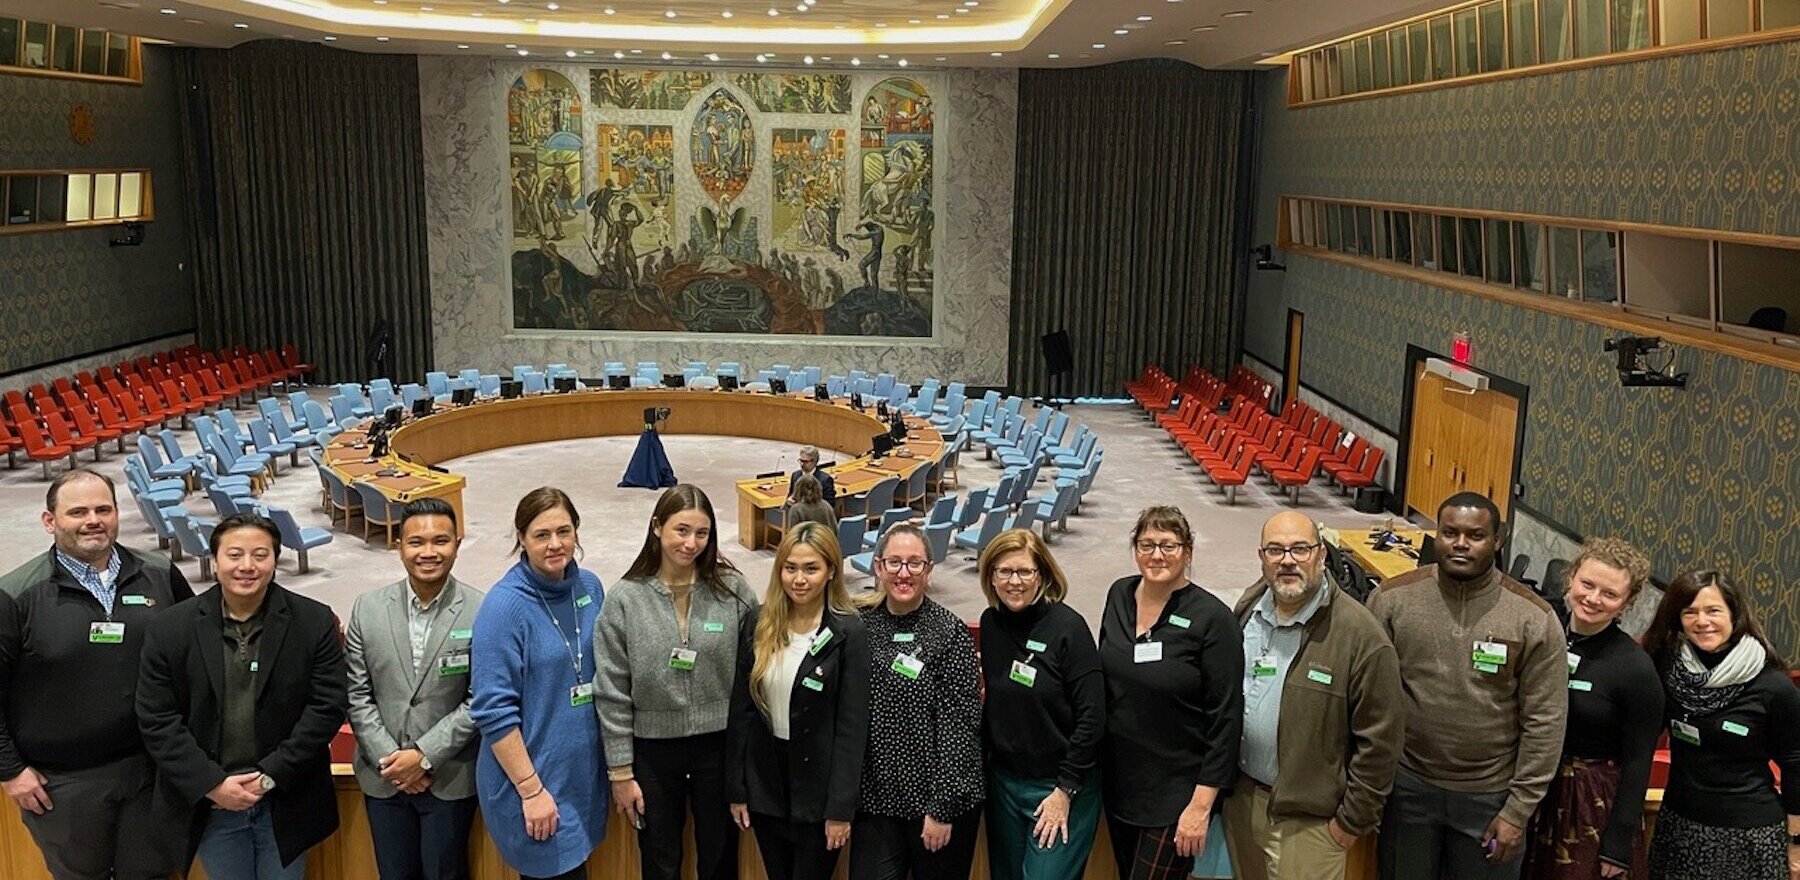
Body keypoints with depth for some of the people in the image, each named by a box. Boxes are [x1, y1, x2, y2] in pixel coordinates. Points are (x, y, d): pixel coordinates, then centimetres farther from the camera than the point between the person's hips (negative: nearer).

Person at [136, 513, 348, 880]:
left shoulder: (315, 622, -6)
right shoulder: (170, 629, -4)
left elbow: (326, 709, -8)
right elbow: (157, 719, -5)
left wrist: (270, 776, -13)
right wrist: (213, 784, -12)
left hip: (286, 803, -1)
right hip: (209, 803, 1)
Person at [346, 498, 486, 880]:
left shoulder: (481, 612, -13)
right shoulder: (368, 608, -3)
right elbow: (356, 694, -1)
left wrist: (425, 756, -14)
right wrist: (389, 759, -8)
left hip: (450, 778, -3)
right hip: (383, 776, 3)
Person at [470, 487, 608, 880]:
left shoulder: (589, 587, 1)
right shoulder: (504, 606, -16)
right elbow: (493, 711, -17)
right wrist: (531, 790, -17)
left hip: (585, 771, 6)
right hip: (532, 778, -6)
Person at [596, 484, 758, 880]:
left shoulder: (732, 589, -7)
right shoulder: (626, 598, -8)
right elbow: (612, 692, -5)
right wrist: (621, 772, -4)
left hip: (720, 744, 0)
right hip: (653, 748, 0)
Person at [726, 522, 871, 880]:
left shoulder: (849, 633, -12)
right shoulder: (757, 623, -1)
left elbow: (852, 726, -12)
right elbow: (741, 709, 3)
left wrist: (841, 807, -13)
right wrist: (736, 788, 3)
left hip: (819, 788, -4)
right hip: (765, 781, 4)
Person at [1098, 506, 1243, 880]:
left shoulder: (1212, 619, -17)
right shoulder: (1119, 595, -1)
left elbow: (1226, 718, -15)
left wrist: (1202, 804, -16)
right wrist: (1098, 758, 12)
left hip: (1176, 790, -6)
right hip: (1118, 778, 6)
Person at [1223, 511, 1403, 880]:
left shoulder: (1360, 635, -20)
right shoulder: (1248, 608, -1)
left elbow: (1379, 740, -16)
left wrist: (1353, 821, -11)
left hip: (1308, 819, -5)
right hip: (1240, 798, 6)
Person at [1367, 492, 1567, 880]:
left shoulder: (1534, 618, -11)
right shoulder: (1392, 599, -8)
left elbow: (1545, 721, -7)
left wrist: (1519, 809, -7)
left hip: (1490, 794, -1)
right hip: (1407, 785, 1)